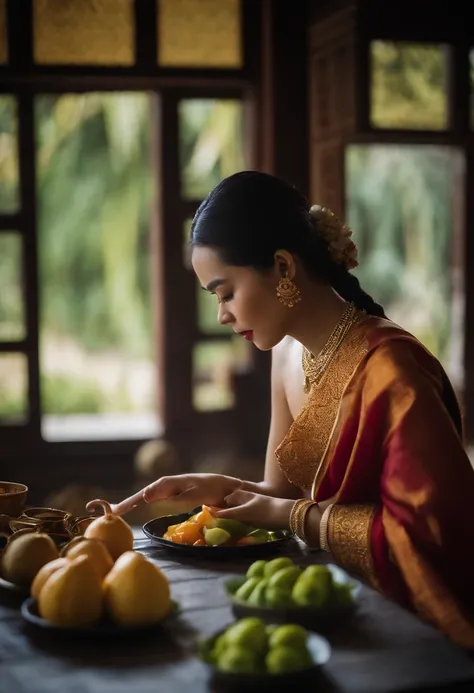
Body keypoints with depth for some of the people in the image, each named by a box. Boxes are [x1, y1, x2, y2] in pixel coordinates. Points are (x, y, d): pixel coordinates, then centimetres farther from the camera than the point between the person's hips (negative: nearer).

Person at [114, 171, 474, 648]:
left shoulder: (388, 368, -22)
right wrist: (222, 488, -11)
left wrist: (289, 515, -16)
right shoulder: (287, 354, 3)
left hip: (402, 618, -6)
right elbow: (288, 493, 8)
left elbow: (429, 529, -21)